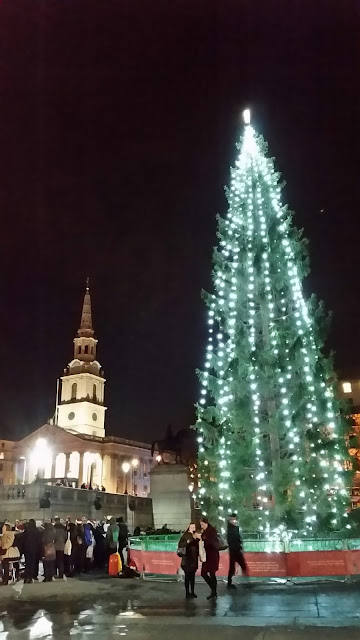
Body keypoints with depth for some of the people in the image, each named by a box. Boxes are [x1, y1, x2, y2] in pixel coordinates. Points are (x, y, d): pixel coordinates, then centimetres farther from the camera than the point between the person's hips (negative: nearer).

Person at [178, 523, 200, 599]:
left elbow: (197, 546, 13)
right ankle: (187, 593, 4)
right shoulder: (185, 535, -6)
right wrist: (187, 542, -24)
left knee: (192, 576, 8)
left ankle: (192, 592, 16)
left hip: (194, 559, 4)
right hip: (187, 559, -4)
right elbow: (180, 545, -11)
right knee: (187, 576, -2)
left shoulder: (196, 535, 5)